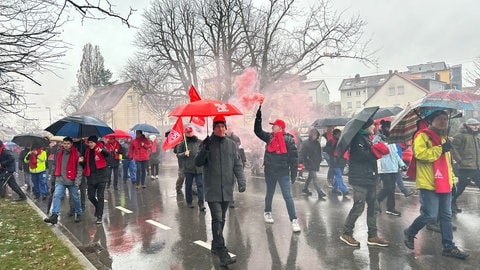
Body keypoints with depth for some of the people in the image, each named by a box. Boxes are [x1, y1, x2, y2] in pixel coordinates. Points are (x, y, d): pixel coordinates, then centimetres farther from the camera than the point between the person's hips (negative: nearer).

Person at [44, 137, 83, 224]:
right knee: (56, 196, -10)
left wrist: (77, 180, -15)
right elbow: (55, 166, 16)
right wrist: (53, 178, 17)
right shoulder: (59, 153, 7)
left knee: (75, 198, 9)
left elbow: (79, 168, -9)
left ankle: (78, 213, 27)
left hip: (72, 180, -3)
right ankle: (54, 215, -10)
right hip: (60, 179, 3)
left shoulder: (76, 154, -7)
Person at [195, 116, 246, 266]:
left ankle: (215, 246, 29)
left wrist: (241, 181, -7)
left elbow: (237, 165, 7)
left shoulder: (232, 144, 9)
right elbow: (198, 163, -4)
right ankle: (222, 253, -10)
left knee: (221, 219, 13)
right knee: (217, 219, -11)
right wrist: (205, 149, -20)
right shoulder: (207, 143, 2)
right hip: (212, 189, -3)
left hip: (227, 189, 3)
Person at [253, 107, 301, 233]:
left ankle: (294, 220, 2)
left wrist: (294, 173, -9)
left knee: (287, 196, -4)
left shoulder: (288, 139, -8)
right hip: (269, 171, 4)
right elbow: (257, 130, 8)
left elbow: (294, 157, -8)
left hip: (283, 172, -4)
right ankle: (267, 212, 39)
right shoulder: (269, 137, 5)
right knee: (269, 193, 20)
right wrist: (259, 113, 2)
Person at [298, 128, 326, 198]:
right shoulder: (305, 143, -12)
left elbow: (319, 153, 20)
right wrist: (300, 163, -24)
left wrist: (319, 160, 17)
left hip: (315, 164, 8)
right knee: (314, 177, -10)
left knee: (310, 176, 18)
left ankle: (305, 189, 34)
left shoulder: (317, 143, 9)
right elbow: (301, 153, -17)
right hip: (309, 163, -7)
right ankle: (320, 193, -9)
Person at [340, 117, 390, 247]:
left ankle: (372, 235, 19)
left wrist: (377, 151, 5)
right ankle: (346, 233, 6)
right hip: (360, 179, -10)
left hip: (370, 178, 10)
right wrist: (375, 151, -18)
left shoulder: (366, 138, 20)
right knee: (358, 207, -7)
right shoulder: (358, 138, -10)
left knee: (372, 206, 10)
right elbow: (360, 155, -23)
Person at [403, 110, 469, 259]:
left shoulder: (443, 137, 20)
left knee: (446, 216, 10)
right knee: (430, 215, -8)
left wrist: (452, 179, 23)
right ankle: (409, 233, 15)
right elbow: (420, 154, -26)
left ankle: (449, 247, 19)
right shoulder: (422, 135, -9)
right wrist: (440, 149, -19)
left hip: (444, 184, 9)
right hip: (429, 184, -9)